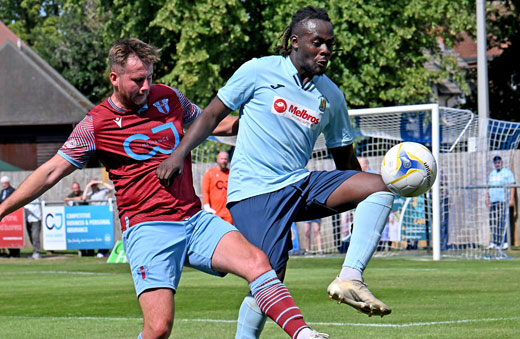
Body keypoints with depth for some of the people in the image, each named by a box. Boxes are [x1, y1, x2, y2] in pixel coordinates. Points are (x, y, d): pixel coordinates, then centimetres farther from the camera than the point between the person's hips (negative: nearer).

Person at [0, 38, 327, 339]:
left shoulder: (169, 98, 11)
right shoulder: (96, 124, 0)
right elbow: (50, 173, 4)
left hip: (195, 219, 4)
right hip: (148, 229, -4)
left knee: (256, 261, -21)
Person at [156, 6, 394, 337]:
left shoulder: (332, 96, 11)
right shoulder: (259, 71, -1)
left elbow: (345, 158, 18)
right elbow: (213, 114, 3)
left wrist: (366, 192, 2)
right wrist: (179, 153, -7)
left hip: (300, 183, 5)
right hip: (254, 191, -5)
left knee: (378, 185, -16)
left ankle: (349, 280, -24)